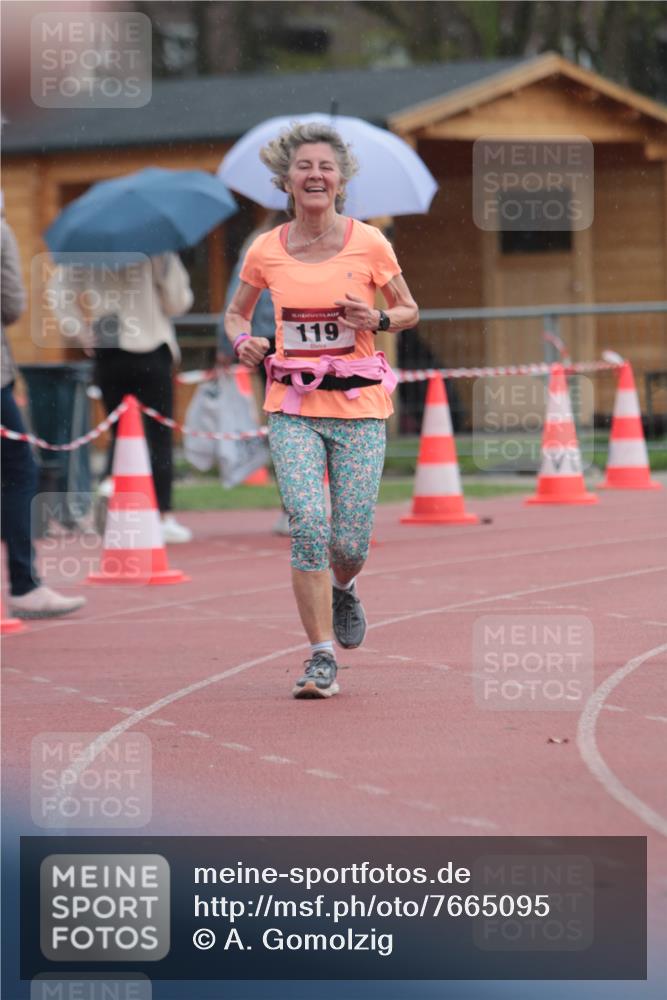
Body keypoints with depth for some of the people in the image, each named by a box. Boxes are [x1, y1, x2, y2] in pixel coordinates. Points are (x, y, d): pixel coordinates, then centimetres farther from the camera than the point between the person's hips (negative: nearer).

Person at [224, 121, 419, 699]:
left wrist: (378, 320, -13)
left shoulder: (369, 244, -3)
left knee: (350, 541, -1)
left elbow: (409, 311, 9)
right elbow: (237, 313, 17)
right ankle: (322, 658, -7)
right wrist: (243, 342, -5)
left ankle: (342, 590, 37)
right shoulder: (266, 251, 1)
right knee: (307, 523, -16)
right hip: (293, 406, 1)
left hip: (358, 403, 0)